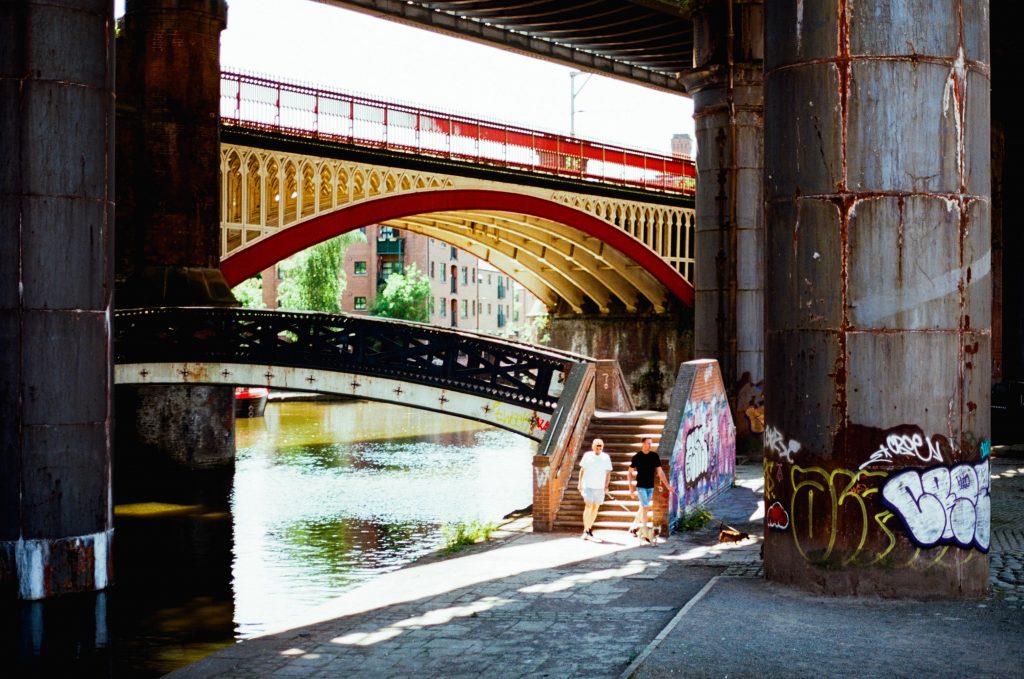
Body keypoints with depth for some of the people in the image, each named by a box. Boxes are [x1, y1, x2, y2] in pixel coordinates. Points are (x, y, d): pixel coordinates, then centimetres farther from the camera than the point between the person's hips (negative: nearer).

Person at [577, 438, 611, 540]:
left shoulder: (606, 457, 3)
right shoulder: (587, 456, 1)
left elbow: (608, 473, 6)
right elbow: (582, 470, 8)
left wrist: (606, 486, -3)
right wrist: (580, 483, 4)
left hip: (600, 487, 2)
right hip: (588, 486, -2)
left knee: (595, 508, 9)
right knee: (588, 506, -13)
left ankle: (589, 528, 24)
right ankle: (585, 531, -14)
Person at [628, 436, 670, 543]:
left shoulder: (654, 456, 1)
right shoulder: (637, 457, -5)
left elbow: (660, 471, 3)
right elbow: (630, 472, 1)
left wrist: (667, 484, -4)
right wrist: (631, 488, -3)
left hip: (650, 486, 4)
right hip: (641, 486, -4)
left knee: (643, 508, 12)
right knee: (645, 508, -11)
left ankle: (634, 527, 29)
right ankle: (645, 533, -8)